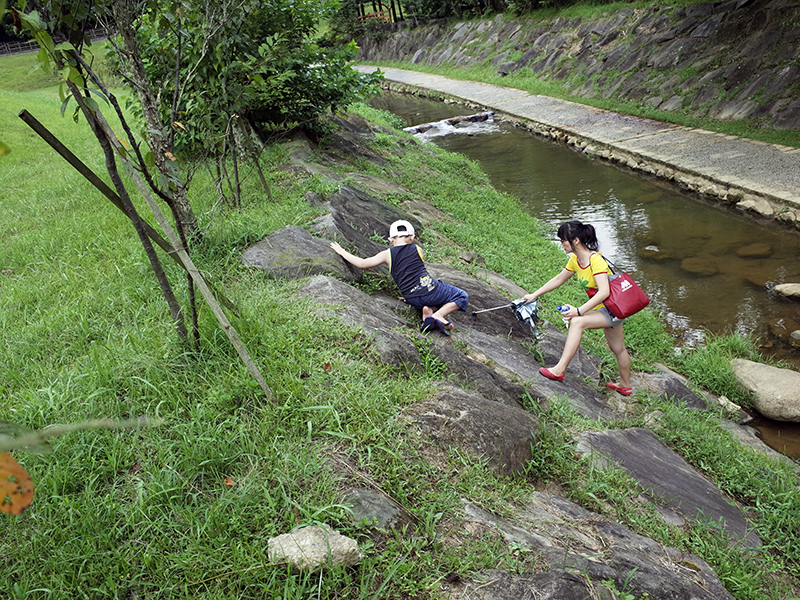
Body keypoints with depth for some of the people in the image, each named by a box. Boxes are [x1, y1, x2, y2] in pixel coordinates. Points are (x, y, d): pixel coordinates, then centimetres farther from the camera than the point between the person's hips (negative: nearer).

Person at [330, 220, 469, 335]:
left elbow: (363, 264, 2)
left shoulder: (387, 254, 7)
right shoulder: (418, 249, 10)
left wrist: (343, 252, 15)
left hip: (414, 301, 3)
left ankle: (428, 310, 0)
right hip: (430, 289, -3)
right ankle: (438, 315, -7)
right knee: (462, 297, 17)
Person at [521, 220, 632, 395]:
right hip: (606, 310, 9)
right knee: (618, 348, 23)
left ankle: (559, 370, -29)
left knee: (577, 322, -26)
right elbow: (558, 280, 13)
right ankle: (625, 385, 42)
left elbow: (604, 292, -34)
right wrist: (534, 295, 11)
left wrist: (579, 311, -37)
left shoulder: (596, 260, -25)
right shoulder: (575, 259, 1)